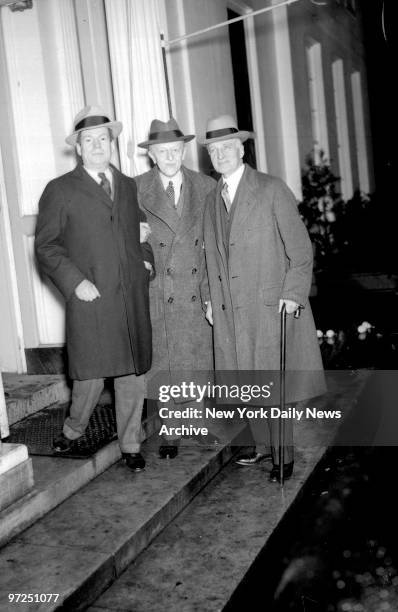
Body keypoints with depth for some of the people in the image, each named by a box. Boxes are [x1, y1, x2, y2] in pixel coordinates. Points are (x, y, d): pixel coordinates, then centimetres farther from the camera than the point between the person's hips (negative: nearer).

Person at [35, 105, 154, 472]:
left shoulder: (130, 187, 16)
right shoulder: (60, 191, 2)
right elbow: (46, 246, -1)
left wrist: (147, 260, 9)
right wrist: (74, 281, -13)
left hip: (134, 297, 4)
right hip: (90, 298, -3)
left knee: (133, 374, 7)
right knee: (90, 374, 1)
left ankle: (131, 445, 22)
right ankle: (73, 430, 30)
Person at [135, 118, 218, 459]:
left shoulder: (206, 187, 3)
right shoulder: (137, 190, -3)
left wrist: (212, 289, 0)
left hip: (198, 293, 2)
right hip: (159, 296, -1)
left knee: (201, 360, 10)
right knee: (165, 364, 6)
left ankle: (200, 424, 28)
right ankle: (171, 431, 22)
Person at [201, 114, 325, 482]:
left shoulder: (272, 190, -5)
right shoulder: (212, 201, 12)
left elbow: (300, 249, -6)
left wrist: (293, 294, -14)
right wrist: (211, 299, 11)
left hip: (270, 307, -5)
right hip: (230, 311, 5)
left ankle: (283, 456, 16)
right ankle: (262, 445, 30)